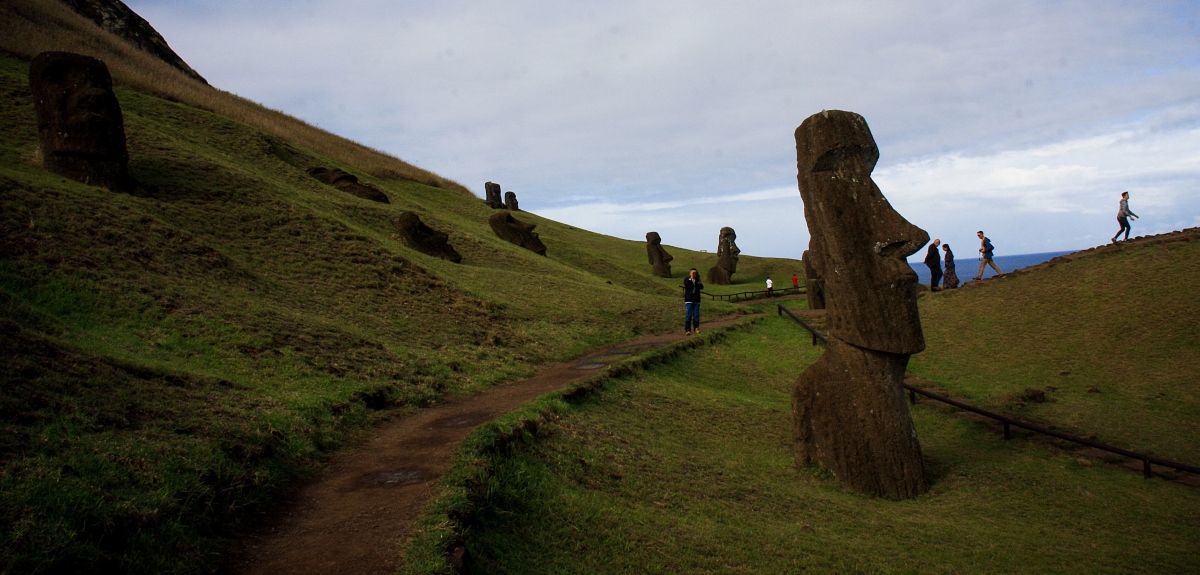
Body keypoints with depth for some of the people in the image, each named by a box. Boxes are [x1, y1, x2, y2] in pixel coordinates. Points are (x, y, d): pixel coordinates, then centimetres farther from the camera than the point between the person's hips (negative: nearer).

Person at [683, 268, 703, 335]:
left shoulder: (697, 280, 11)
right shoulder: (687, 280, 2)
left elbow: (701, 287, -5)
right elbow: (686, 284, -21)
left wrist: (698, 281, -14)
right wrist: (691, 278, -18)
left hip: (696, 300, 3)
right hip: (689, 300, -3)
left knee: (696, 315, 2)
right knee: (688, 315, -7)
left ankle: (696, 328, 13)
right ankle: (687, 330, -6)